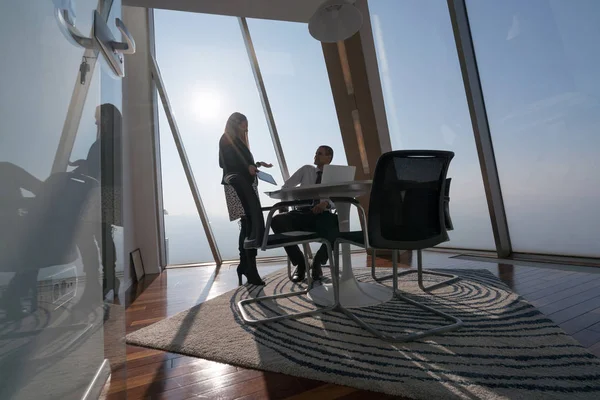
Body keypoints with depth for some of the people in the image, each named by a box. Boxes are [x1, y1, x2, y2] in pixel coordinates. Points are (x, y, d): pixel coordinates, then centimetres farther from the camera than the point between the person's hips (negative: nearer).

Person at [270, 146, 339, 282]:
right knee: (277, 221, -29)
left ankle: (318, 262, -6)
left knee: (337, 225, -37)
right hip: (302, 213, 2)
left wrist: (327, 203, -26)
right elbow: (286, 187, 15)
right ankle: (299, 263, -9)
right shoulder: (306, 169, 18)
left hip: (323, 215, -1)